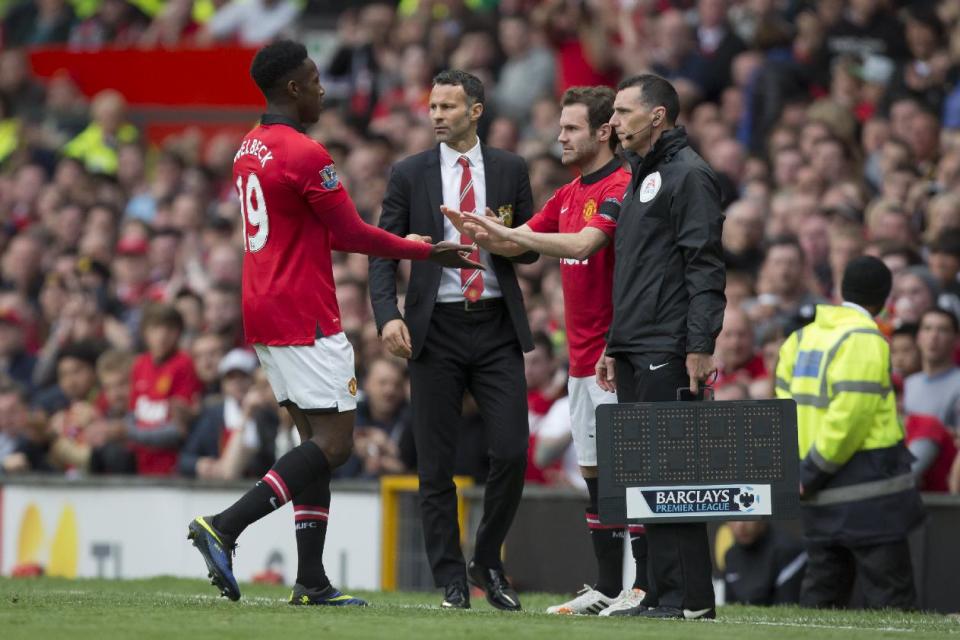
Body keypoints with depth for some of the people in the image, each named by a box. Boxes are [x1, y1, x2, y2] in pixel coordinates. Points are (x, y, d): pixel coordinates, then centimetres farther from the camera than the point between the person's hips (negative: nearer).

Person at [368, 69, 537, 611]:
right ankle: (451, 581, 8)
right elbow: (385, 251, 1)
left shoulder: (510, 170, 7)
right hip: (436, 328, 0)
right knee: (437, 464, 0)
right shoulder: (410, 174, 5)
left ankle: (489, 561, 14)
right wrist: (388, 314, -14)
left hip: (496, 326, 0)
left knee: (512, 452, -7)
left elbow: (531, 250, 10)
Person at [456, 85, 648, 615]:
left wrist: (508, 234, -30)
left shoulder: (620, 188, -13)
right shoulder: (569, 193, 16)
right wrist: (482, 234, -5)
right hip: (581, 355, 9)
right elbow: (521, 241, 16)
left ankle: (646, 586, -5)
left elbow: (584, 243, -26)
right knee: (594, 472, 10)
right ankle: (606, 587, 15)